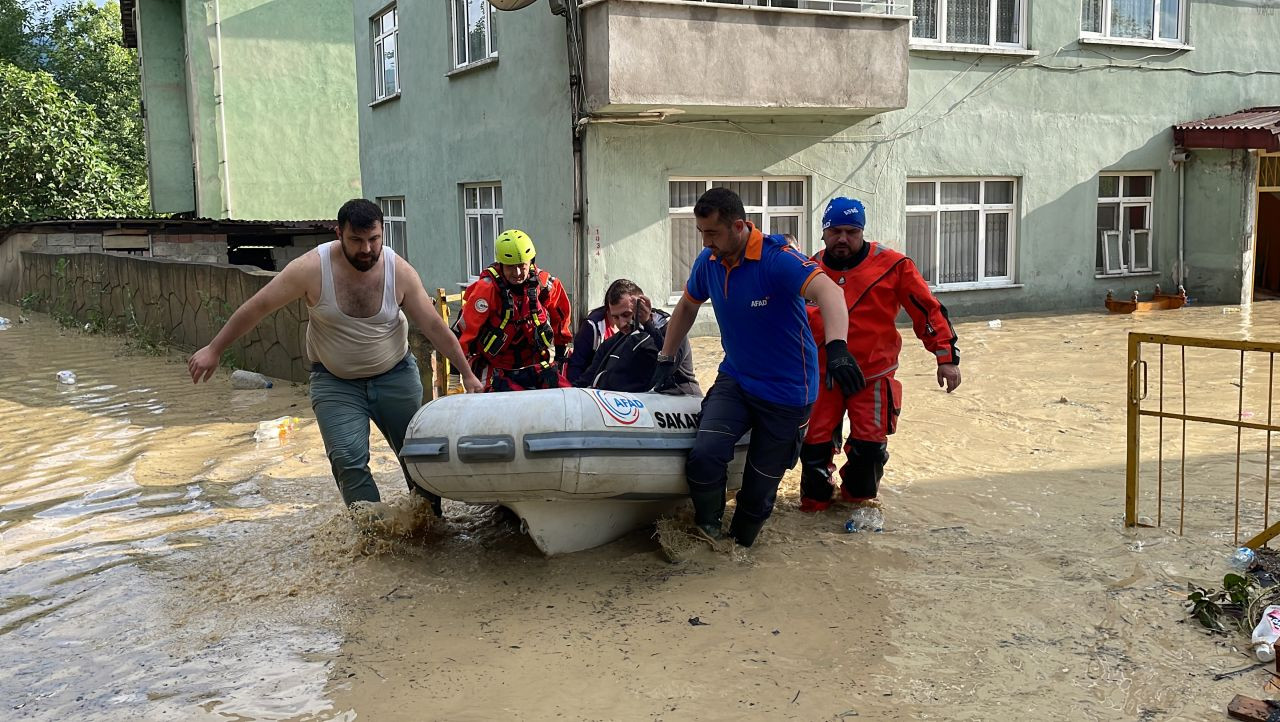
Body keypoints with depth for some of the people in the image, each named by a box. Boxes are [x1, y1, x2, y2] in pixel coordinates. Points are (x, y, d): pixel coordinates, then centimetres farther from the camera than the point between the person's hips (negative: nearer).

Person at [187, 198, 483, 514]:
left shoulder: (399, 271, -14)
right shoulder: (312, 268, -19)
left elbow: (435, 326, -8)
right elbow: (257, 306, -11)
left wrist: (467, 373, -7)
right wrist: (214, 350, -8)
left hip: (395, 375, 2)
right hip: (336, 383, -1)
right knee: (348, 460, -15)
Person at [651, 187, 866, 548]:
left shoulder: (777, 258, -23)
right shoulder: (708, 261, -4)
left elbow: (828, 292, -40)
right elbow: (687, 307, 16)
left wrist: (836, 346, -58)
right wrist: (666, 359, 17)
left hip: (787, 392, -4)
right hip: (735, 379, 4)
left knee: (760, 487, 5)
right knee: (704, 455, -21)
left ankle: (739, 546, 32)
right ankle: (706, 531, 4)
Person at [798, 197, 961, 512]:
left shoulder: (892, 265, -11)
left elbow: (928, 309, -7)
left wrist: (946, 356, -10)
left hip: (873, 376, -2)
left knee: (870, 445, -1)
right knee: (814, 442, 4)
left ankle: (858, 499, 26)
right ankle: (815, 499, 27)